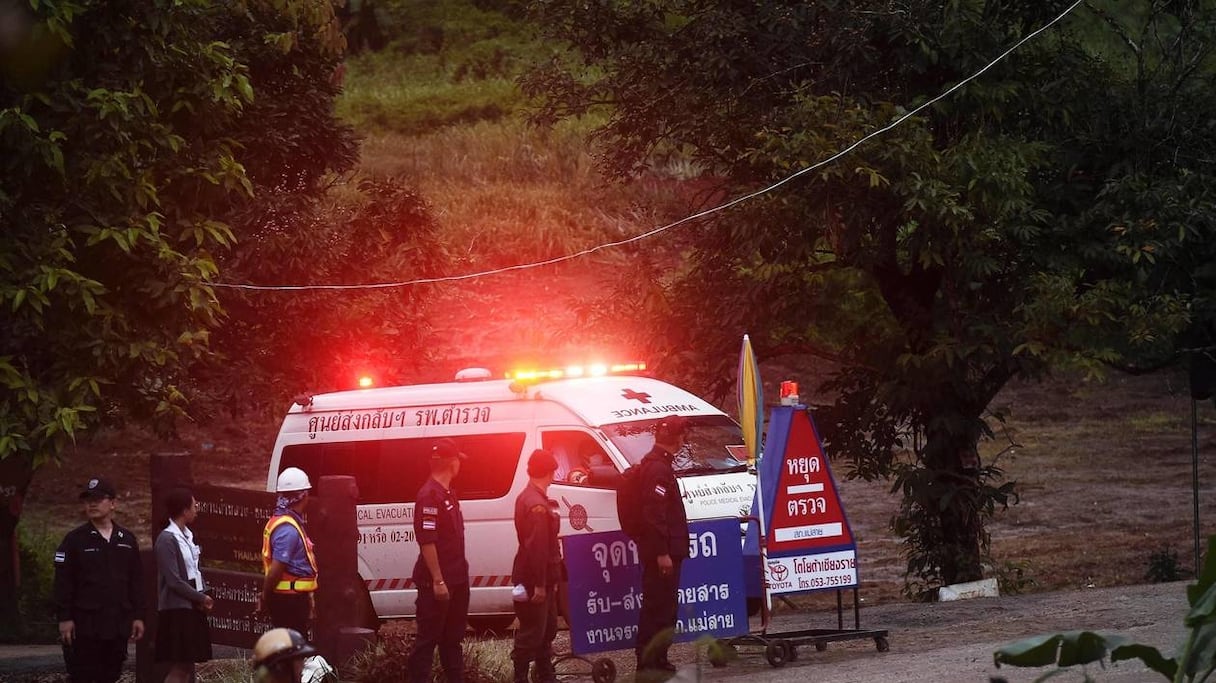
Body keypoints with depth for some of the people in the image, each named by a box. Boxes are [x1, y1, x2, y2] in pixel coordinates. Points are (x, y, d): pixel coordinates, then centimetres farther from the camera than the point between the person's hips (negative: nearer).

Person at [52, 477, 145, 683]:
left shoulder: (127, 540, 10)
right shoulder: (75, 539, -1)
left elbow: (136, 581, 13)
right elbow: (63, 582, -4)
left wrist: (138, 616, 8)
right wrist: (64, 618, -10)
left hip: (117, 625, 4)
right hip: (84, 625, -4)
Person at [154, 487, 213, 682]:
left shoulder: (188, 536, 10)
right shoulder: (167, 540, -16)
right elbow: (174, 582, -18)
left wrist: (203, 596, -1)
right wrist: (202, 598, -9)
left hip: (193, 608, 9)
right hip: (177, 609, -9)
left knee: (188, 665, 10)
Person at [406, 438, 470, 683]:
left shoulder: (447, 493, 14)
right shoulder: (430, 495, -17)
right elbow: (427, 541, -22)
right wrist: (438, 580, -24)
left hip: (455, 579, 10)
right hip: (437, 582, -10)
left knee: (452, 636, 16)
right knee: (428, 638, -5)